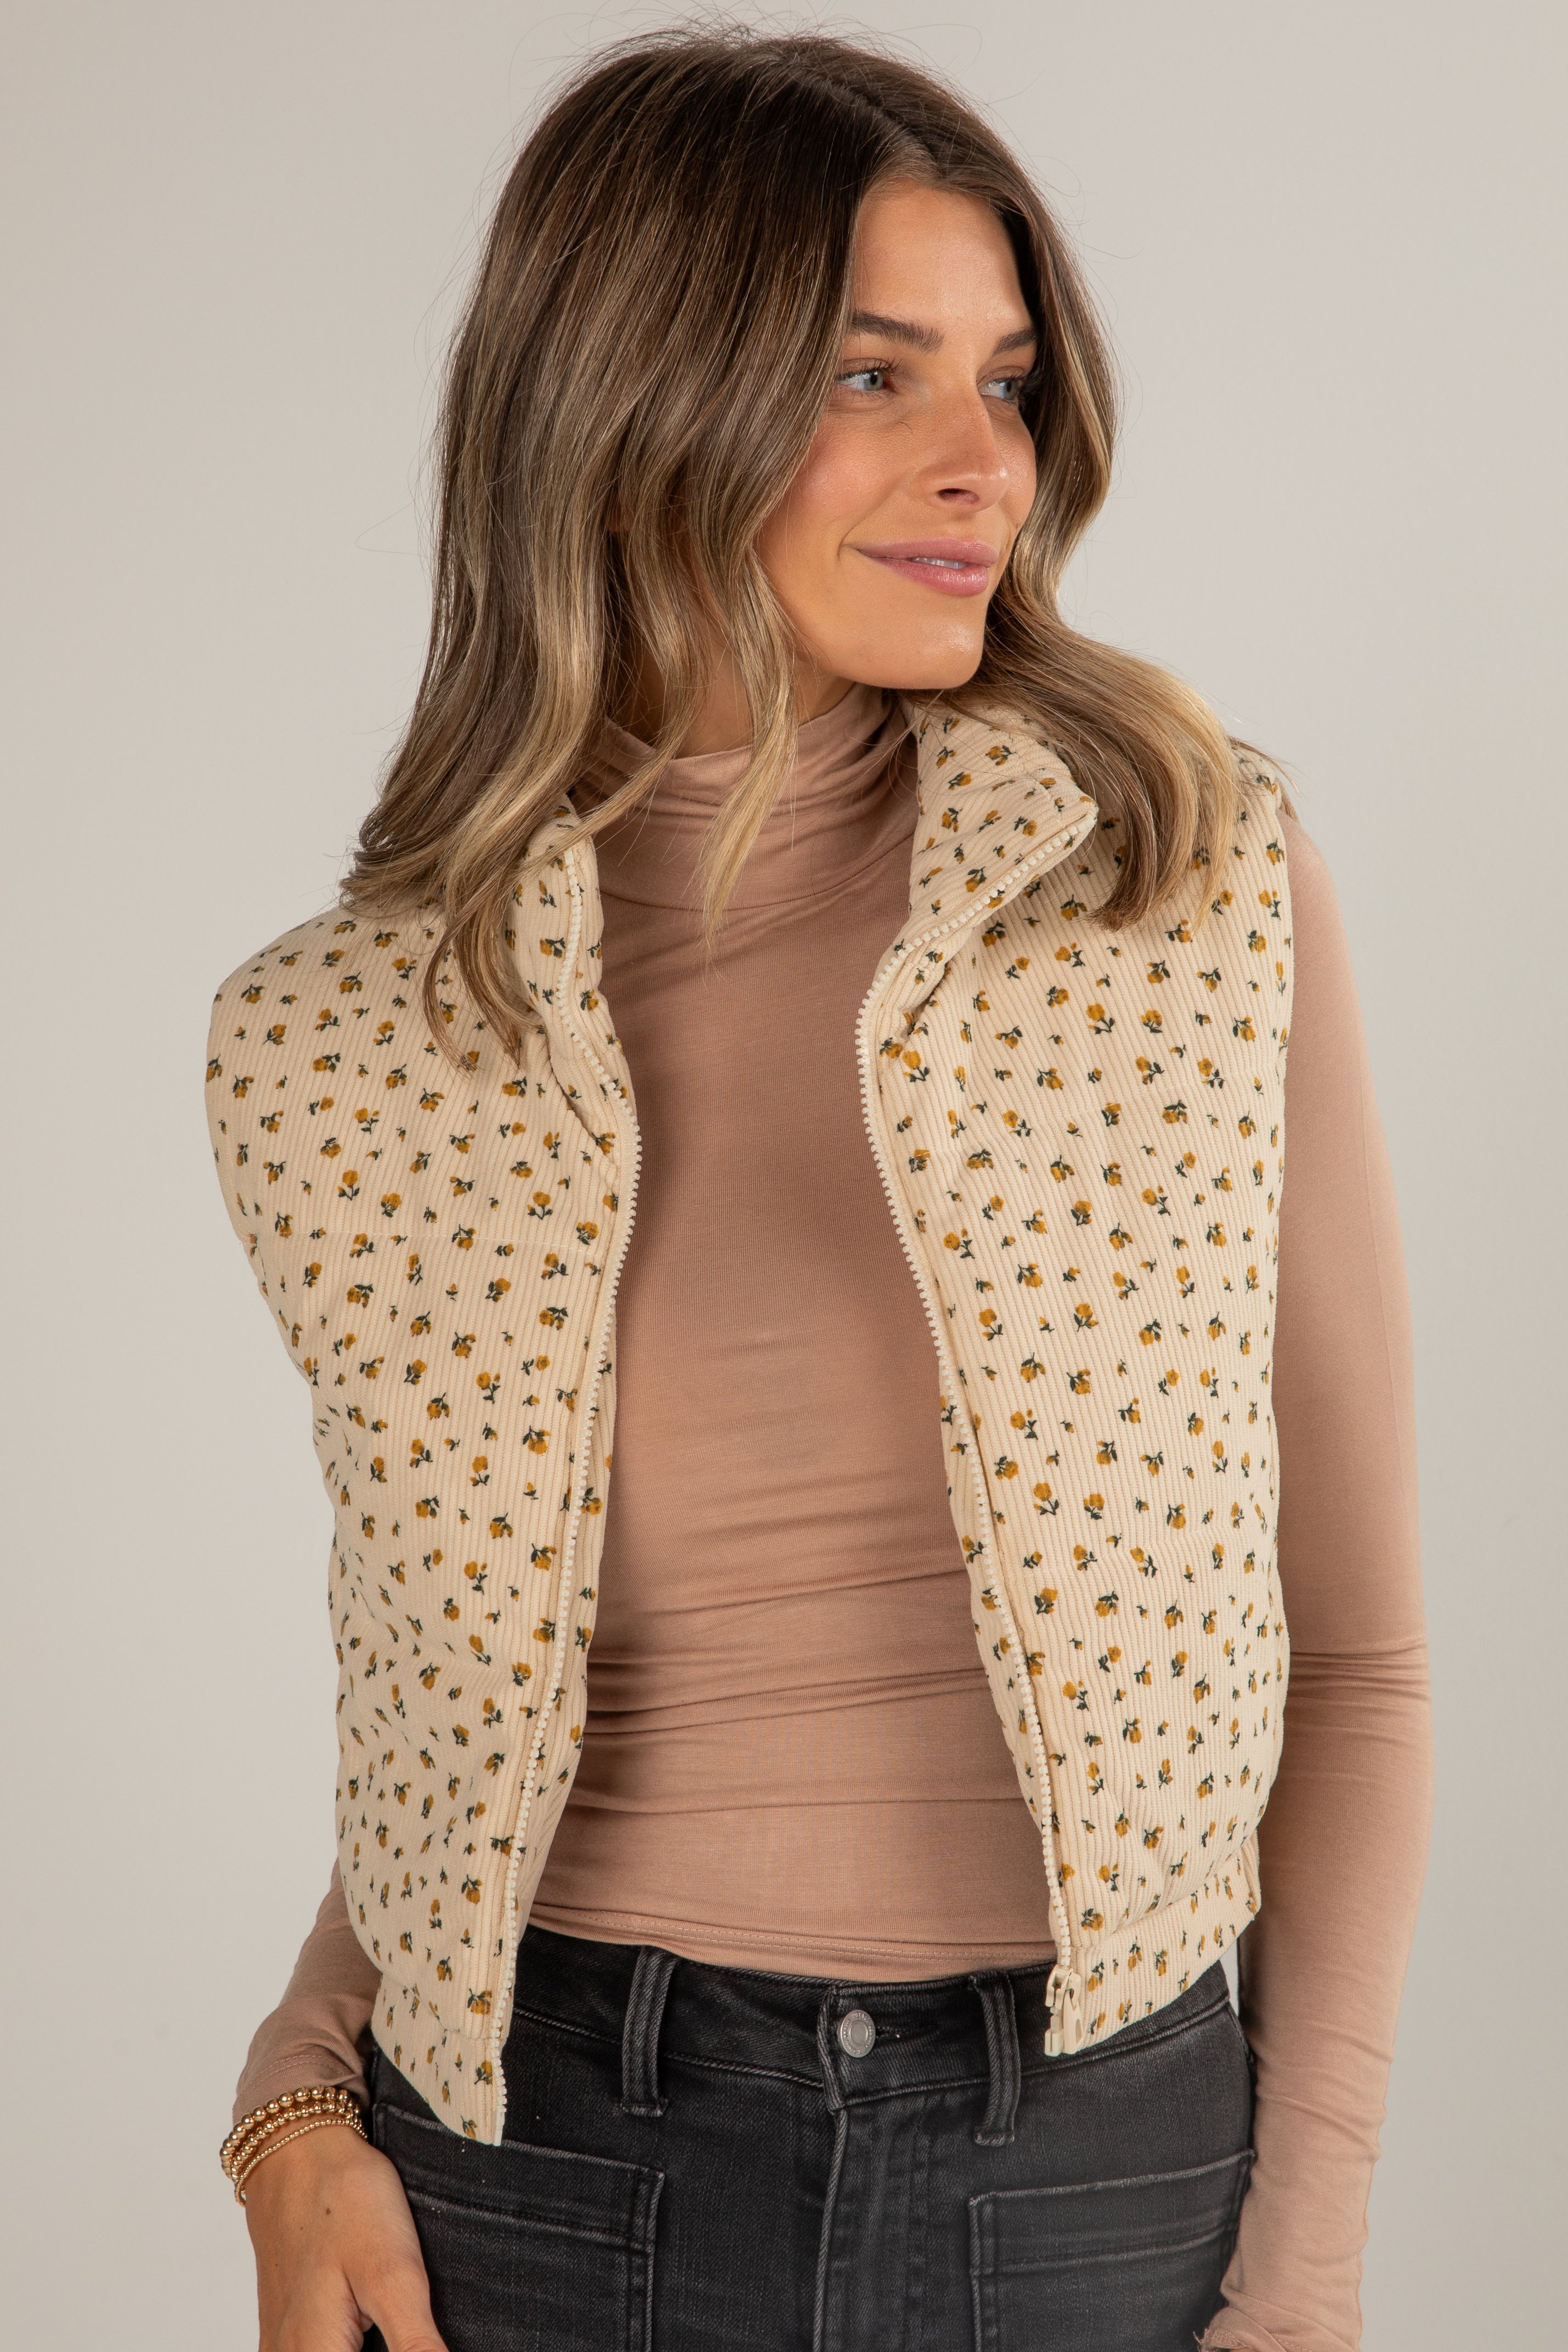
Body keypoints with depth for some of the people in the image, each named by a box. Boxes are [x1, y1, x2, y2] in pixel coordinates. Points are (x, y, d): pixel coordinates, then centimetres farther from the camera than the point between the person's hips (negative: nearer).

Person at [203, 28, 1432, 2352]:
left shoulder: (1207, 889, -7)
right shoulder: (355, 1049, -4)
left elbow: (1357, 1654, -2)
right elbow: (458, 1710, 9)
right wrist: (301, 2100, -5)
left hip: (1105, 2165, 0)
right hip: (545, 2164, 1)